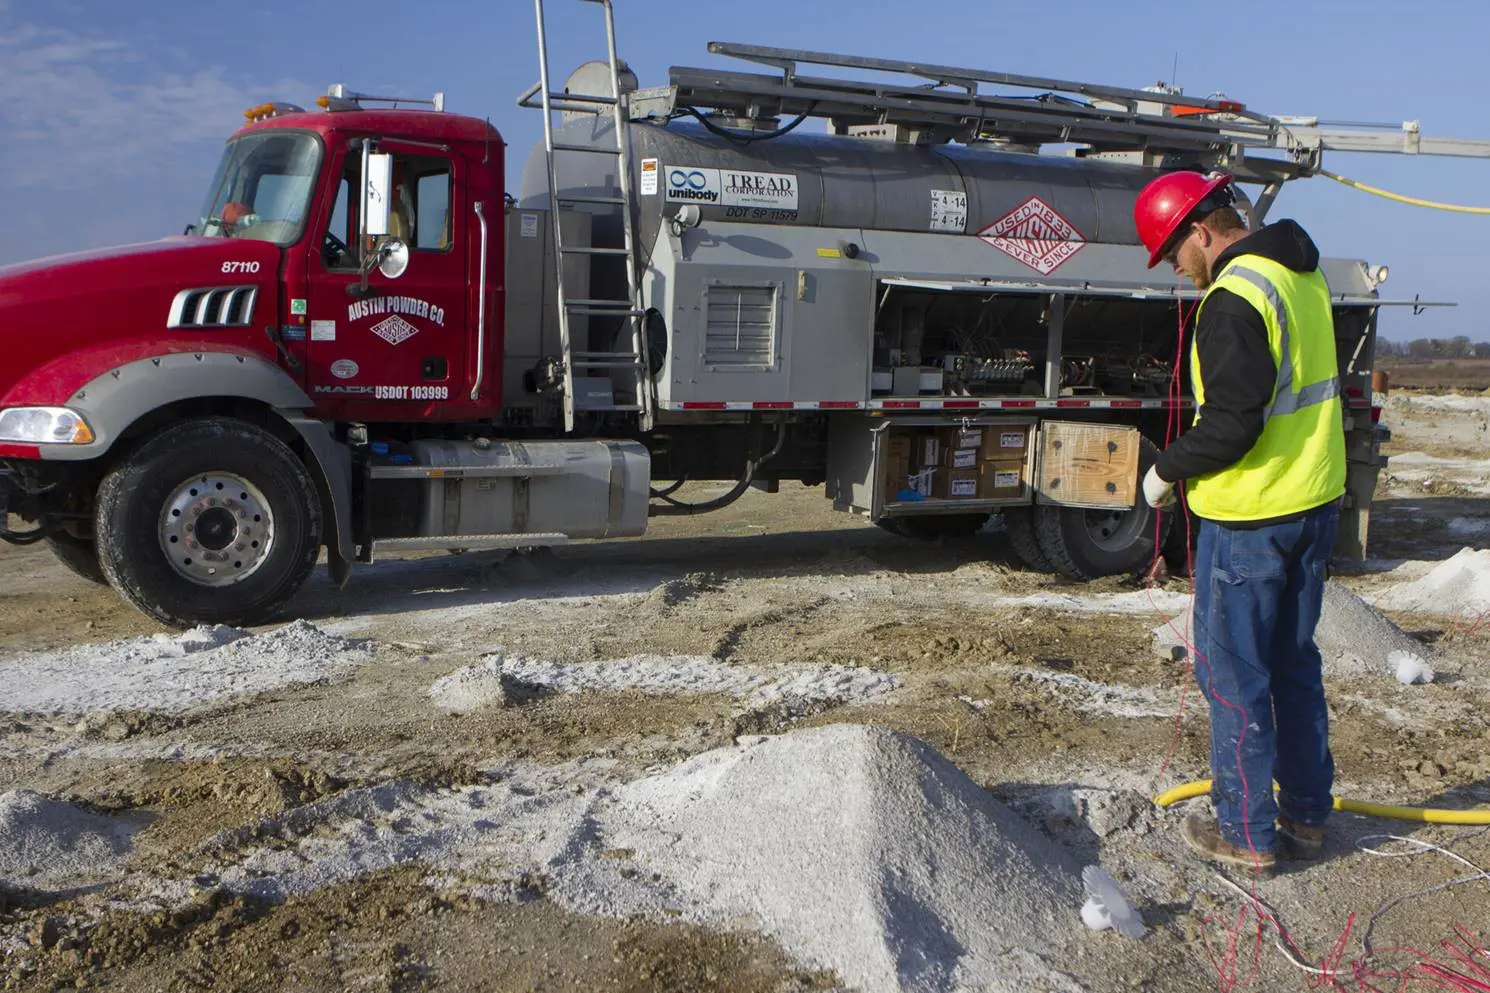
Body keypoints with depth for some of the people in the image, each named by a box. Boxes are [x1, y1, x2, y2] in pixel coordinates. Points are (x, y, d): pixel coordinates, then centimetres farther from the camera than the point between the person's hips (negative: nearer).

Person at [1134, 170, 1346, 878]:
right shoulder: (1302, 273, 11)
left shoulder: (1235, 297, -20)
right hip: (1316, 501, 9)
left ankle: (1247, 835, 12)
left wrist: (1167, 471, -8)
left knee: (1233, 673, 3)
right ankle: (1306, 815, 29)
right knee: (1294, 662, 18)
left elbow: (1231, 427, -24)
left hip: (1250, 517, -9)